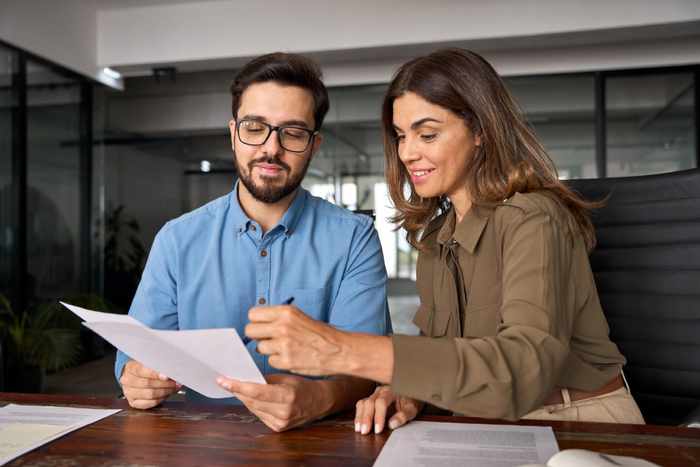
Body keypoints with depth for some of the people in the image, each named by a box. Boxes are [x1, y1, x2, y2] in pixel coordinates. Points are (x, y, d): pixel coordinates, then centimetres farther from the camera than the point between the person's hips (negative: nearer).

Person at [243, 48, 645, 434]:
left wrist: (346, 351, -40)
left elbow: (529, 364, -32)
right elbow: (436, 342, 4)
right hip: (493, 425, 5)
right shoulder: (437, 232, 6)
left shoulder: (531, 218, -18)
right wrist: (406, 389, -18)